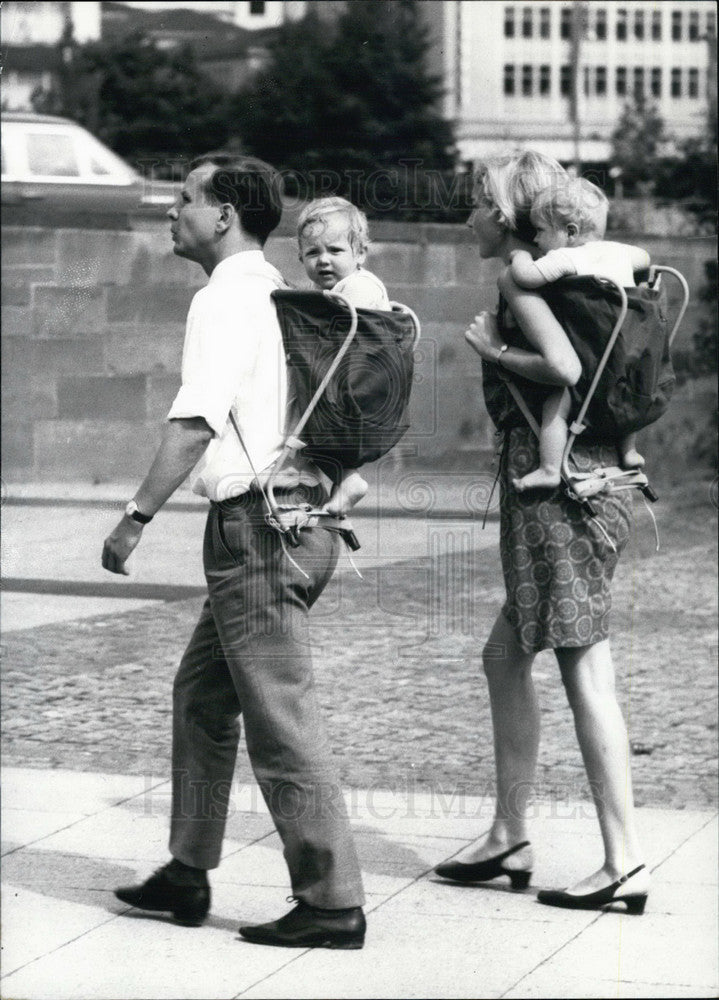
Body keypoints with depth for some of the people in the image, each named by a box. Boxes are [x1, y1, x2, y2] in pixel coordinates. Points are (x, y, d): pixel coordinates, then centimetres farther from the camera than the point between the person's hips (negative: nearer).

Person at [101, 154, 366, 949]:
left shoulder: (226, 299, -13)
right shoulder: (278, 295, 15)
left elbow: (194, 422, -22)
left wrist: (136, 517, -21)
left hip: (254, 524, -10)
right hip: (297, 516, 10)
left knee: (281, 719, -5)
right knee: (200, 697, 18)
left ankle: (331, 902, -1)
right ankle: (187, 875, 25)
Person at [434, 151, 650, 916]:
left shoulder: (519, 274, -9)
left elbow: (565, 366, -23)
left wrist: (494, 349, -8)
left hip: (554, 481, -9)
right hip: (594, 477, 9)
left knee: (585, 671, -7)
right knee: (505, 655, 16)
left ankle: (625, 864, -5)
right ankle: (508, 838, 21)